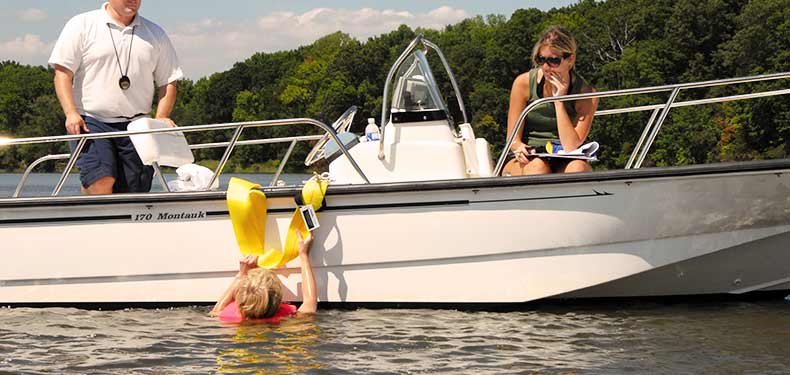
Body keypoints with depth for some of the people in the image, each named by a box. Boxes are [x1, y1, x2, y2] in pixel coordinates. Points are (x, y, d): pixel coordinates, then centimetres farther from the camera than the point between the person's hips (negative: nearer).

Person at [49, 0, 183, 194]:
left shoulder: (155, 34, 14)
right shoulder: (81, 25, 4)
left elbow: (168, 81, 15)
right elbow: (63, 72, -2)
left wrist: (161, 118, -1)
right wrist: (71, 113, -16)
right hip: (91, 121, -3)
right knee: (100, 181, -24)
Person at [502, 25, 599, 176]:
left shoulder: (586, 94, -7)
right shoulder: (524, 83, -5)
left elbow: (571, 148, -15)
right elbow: (513, 139, -3)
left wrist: (559, 101, -17)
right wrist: (521, 149, -28)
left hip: (562, 163, 0)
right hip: (526, 162, 0)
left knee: (578, 167, -33)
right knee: (538, 166, -35)